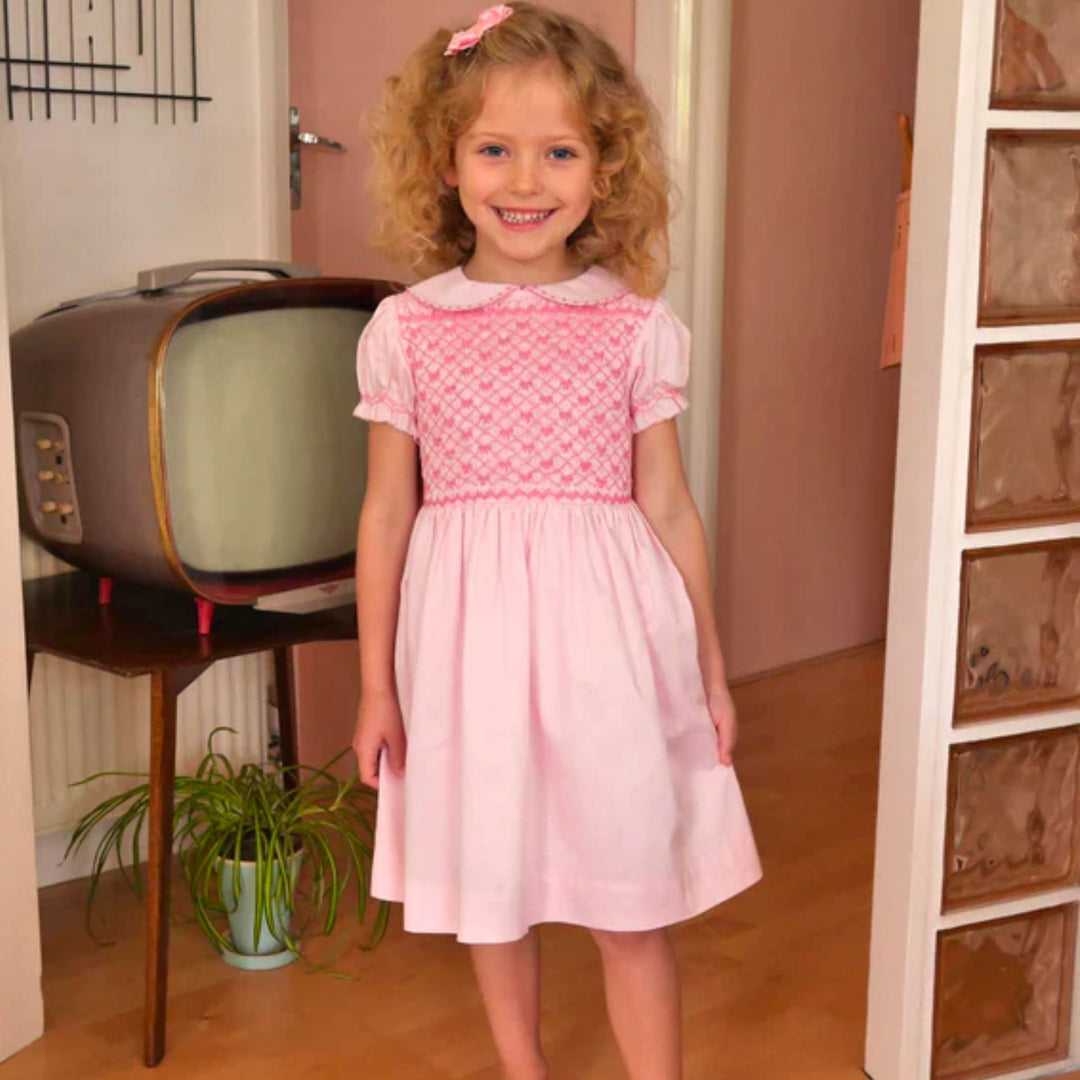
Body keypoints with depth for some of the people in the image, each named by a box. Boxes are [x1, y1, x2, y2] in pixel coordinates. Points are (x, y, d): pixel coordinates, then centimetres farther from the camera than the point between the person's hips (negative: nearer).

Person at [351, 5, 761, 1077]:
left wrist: (710, 670, 8)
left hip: (607, 630, -1)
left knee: (633, 904, 7)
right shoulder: (405, 329, -2)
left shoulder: (639, 326, -2)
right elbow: (387, 513, 3)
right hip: (467, 627, 1)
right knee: (490, 879, 16)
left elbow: (667, 508, 4)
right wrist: (376, 685, 6)